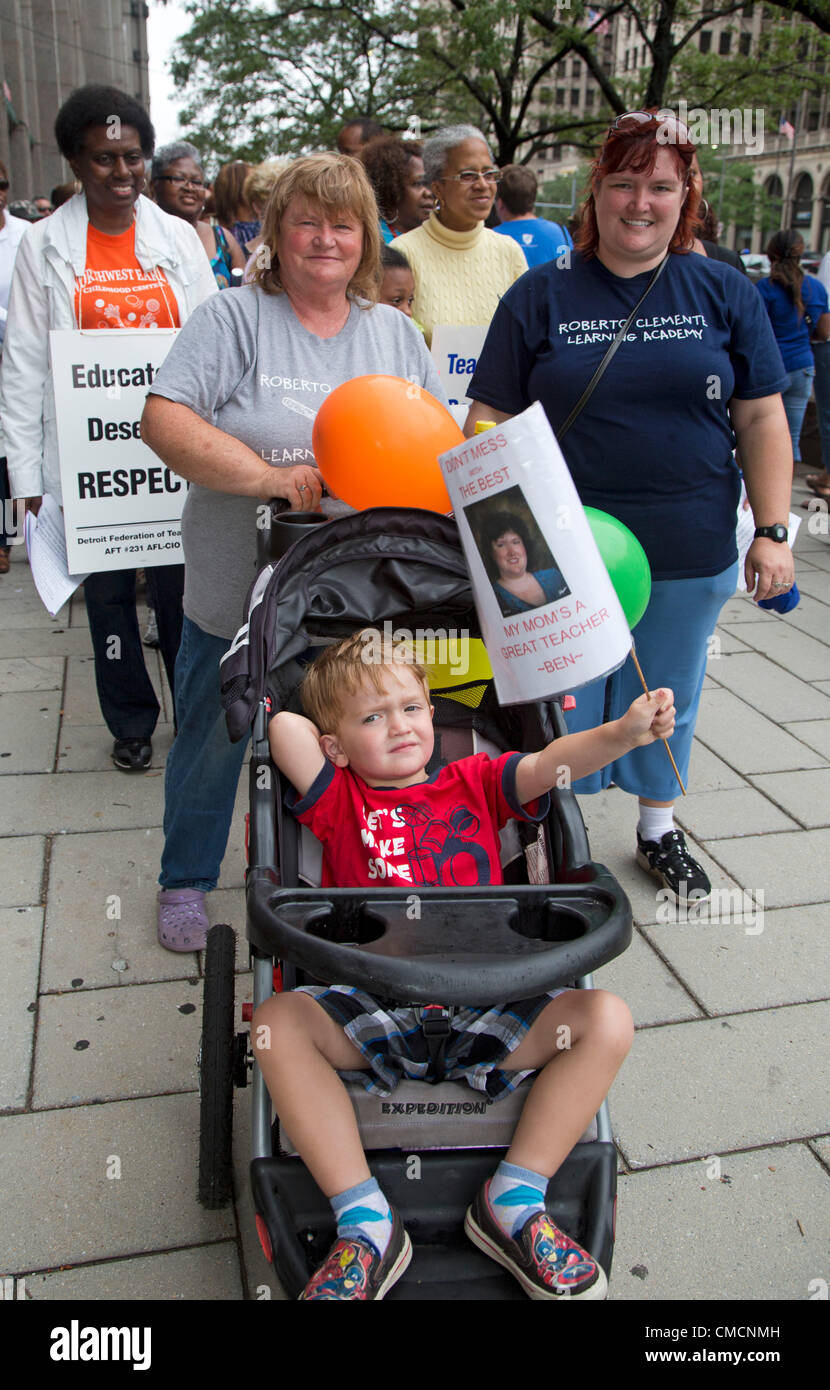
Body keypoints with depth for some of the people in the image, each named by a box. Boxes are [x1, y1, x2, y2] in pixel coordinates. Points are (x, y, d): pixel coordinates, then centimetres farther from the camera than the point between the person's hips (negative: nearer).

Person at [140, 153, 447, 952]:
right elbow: (164, 420, -16)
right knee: (214, 740, 13)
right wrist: (268, 476, -26)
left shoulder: (393, 331, 9)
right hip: (238, 593, -2)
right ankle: (186, 881, 35)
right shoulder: (235, 318, -5)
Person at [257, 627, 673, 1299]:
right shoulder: (339, 802, 12)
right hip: (373, 1011, -1)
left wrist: (623, 732, -21)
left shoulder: (474, 783, 15)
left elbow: (551, 763, -3)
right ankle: (366, 1225, -18)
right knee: (278, 1022, -26)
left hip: (483, 1010, 1)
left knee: (607, 1019, -19)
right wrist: (348, 746, 14)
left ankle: (513, 1202, -8)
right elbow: (285, 728, -4)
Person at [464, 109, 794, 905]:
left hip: (692, 555, 2)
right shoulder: (541, 296, 0)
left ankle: (658, 830, 40)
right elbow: (491, 421, -2)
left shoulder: (723, 293, 4)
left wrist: (773, 531, -1)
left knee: (668, 697, 18)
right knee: (563, 705, 8)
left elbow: (762, 420, 4)